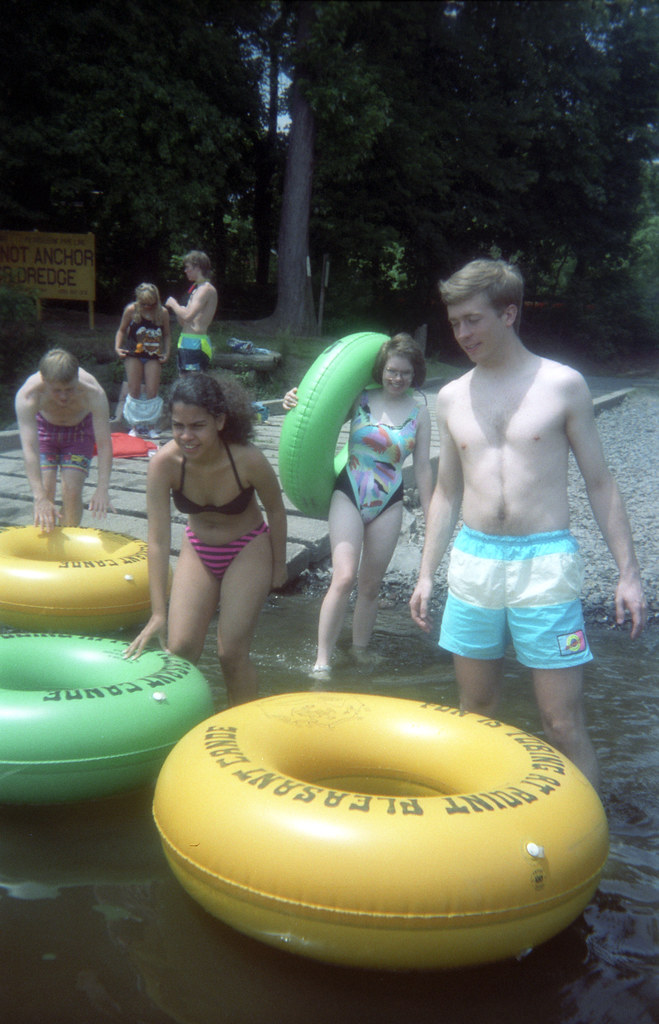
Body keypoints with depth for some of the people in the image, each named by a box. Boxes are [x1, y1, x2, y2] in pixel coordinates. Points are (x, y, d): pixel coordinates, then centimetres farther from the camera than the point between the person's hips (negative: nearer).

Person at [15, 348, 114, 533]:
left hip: (79, 428, 0)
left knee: (72, 491, -12)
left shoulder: (94, 393, -38)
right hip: (44, 426, 0)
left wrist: (103, 488, -51)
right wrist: (40, 498, -53)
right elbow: (29, 448, -44)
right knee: (46, 490, -11)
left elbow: (104, 444, -38)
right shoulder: (27, 395, -38)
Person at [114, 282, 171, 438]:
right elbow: (122, 330, 8)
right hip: (134, 355, 0)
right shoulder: (131, 310, -4)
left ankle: (151, 426, 10)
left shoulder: (162, 313, -3)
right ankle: (135, 426, 10)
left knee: (152, 392, -4)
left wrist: (166, 352, -1)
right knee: (134, 391, -1)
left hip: (153, 357, 0)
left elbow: (167, 334, 10)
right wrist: (117, 347, -5)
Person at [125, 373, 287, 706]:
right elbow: (158, 541, -24)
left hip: (248, 550, -2)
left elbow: (275, 510, -9)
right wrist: (158, 613, -25)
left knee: (232, 652, -8)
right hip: (197, 550, 3)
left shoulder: (248, 460, -30)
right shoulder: (164, 463, -26)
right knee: (179, 649, -5)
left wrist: (279, 563, 2)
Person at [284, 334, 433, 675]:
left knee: (370, 585, 10)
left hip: (388, 505, 2)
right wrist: (296, 404, -17)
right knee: (344, 576, -16)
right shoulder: (360, 400, -2)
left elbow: (422, 467, 8)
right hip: (348, 496, -2)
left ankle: (360, 649, 31)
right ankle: (322, 661, -8)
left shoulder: (419, 413, 3)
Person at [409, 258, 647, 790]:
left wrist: (629, 573, -2)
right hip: (473, 561, 4)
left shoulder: (563, 385, -2)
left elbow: (600, 482, 2)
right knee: (475, 710, 13)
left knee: (564, 723, -3)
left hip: (545, 564, -4)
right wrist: (426, 574, 13)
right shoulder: (452, 397, 8)